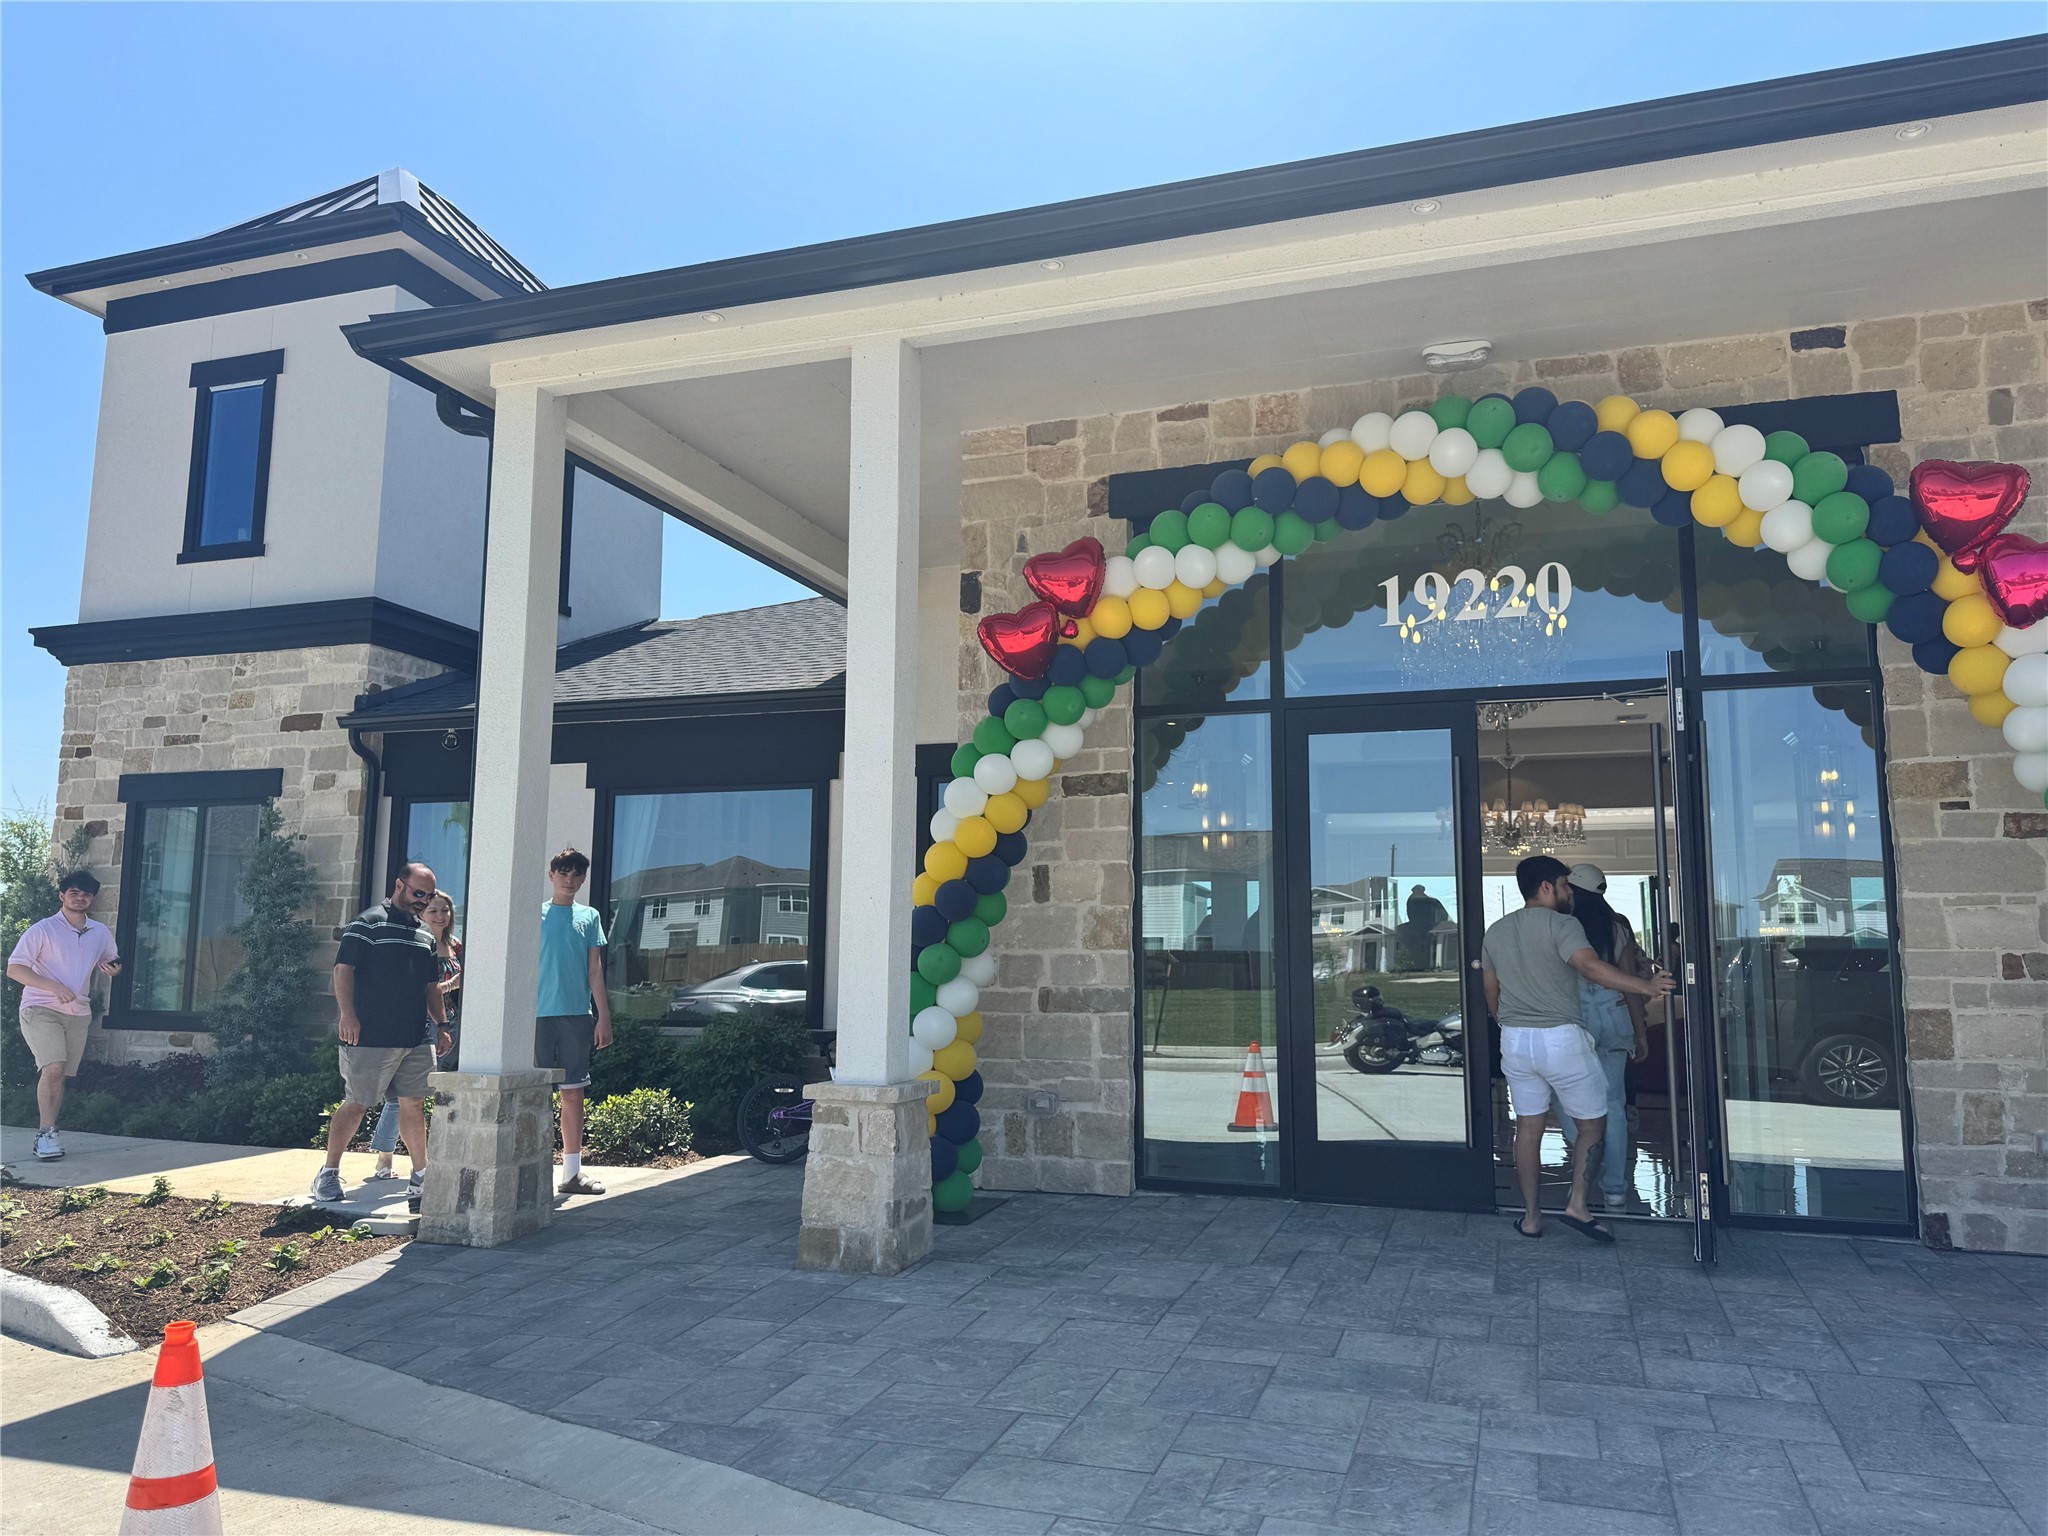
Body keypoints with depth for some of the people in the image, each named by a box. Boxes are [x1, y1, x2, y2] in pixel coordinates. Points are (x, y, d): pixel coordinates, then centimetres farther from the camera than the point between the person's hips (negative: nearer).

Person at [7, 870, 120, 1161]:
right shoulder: (42, 930, -5)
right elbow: (14, 969, -8)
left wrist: (111, 968, 0)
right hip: (40, 1009, -5)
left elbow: (110, 962, 26)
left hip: (78, 1013, 5)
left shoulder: (101, 933, 10)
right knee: (53, 1067, -20)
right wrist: (54, 987, -20)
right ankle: (46, 1132, -14)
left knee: (59, 1075, 8)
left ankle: (47, 1135, 17)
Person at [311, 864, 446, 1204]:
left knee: (414, 1104, 8)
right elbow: (343, 968, -11)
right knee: (355, 1104, 0)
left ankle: (421, 1174, 14)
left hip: (415, 1039, 7)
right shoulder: (368, 923, -4)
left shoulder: (425, 935, 18)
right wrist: (348, 1015, -19)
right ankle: (328, 1173, 14)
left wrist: (440, 1024, 18)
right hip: (371, 1036, -6)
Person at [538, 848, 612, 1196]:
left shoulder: (590, 916, 12)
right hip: (539, 1013, -2)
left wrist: (604, 1017, 5)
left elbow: (595, 970, 11)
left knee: (573, 1092, 6)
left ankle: (572, 1171, 12)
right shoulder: (535, 915, 5)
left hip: (577, 1015, 3)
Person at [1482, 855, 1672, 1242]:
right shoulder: (1561, 925, -10)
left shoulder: (1495, 933, 10)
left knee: (1528, 1126, 11)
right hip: (1561, 1038, -6)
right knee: (1593, 1123, 9)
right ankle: (1577, 1204, 0)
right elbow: (1590, 966, -28)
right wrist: (1645, 986, -32)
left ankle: (1531, 1215, 14)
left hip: (1514, 1040, 6)